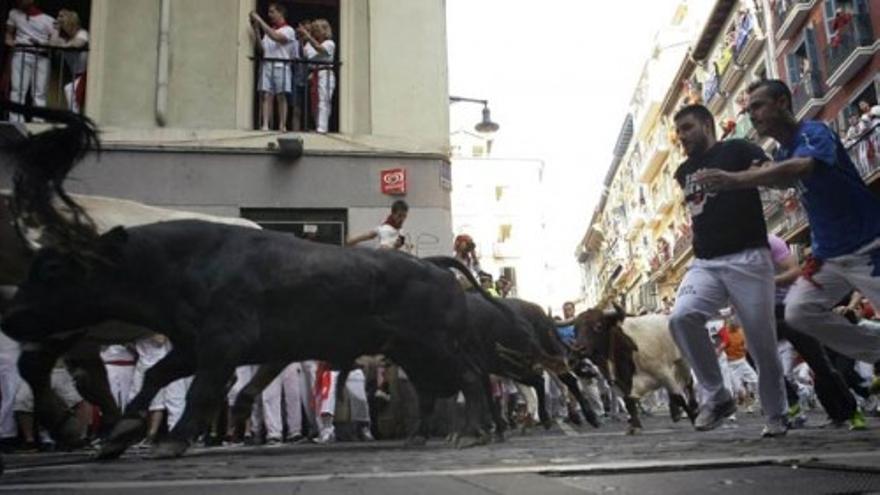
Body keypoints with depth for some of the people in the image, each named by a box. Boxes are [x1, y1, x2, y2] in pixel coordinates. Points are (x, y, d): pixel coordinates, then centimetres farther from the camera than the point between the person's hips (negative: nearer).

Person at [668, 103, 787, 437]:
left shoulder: (737, 150, 2)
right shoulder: (684, 172, 20)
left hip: (747, 259, -4)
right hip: (704, 263, 5)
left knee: (762, 341, -2)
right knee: (681, 317, -22)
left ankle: (776, 416, 18)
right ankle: (717, 396, -9)